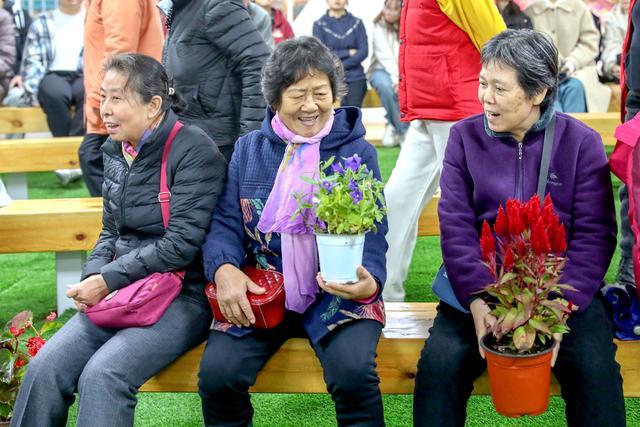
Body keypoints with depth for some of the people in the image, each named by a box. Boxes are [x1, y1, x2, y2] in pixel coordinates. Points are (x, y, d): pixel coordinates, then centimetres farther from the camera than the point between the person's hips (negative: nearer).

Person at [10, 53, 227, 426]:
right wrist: (94, 276, -2)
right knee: (44, 368, -14)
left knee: (102, 375, -28)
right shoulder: (116, 151, 11)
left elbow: (181, 244, -18)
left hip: (183, 297, -6)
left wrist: (109, 280, -15)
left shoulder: (194, 151, -12)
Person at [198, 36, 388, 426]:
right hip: (258, 294, 2)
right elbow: (226, 223, 4)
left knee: (354, 372, -29)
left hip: (338, 294, -1)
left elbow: (372, 233, -2)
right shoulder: (248, 149, 9)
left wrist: (369, 280, -24)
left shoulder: (358, 151, 3)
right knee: (217, 373, -21)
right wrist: (224, 268, -18)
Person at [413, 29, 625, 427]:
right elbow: (456, 226, -3)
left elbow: (594, 235, -4)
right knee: (439, 363, -24)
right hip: (481, 285, 1)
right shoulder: (465, 136, 4)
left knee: (596, 370, -25)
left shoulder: (582, 142, 0)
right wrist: (476, 299, -19)